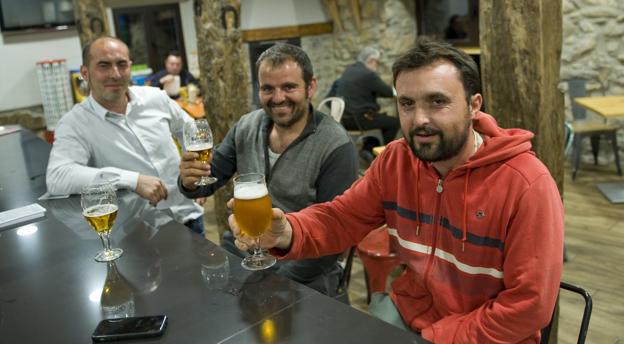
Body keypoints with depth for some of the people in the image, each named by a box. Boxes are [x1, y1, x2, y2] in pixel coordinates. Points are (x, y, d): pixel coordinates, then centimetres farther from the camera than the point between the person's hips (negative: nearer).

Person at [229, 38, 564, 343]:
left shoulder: (528, 185, -23)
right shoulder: (395, 161, -6)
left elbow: (529, 303, -20)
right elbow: (342, 217, -2)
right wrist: (287, 233, -23)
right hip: (408, 309, 5)